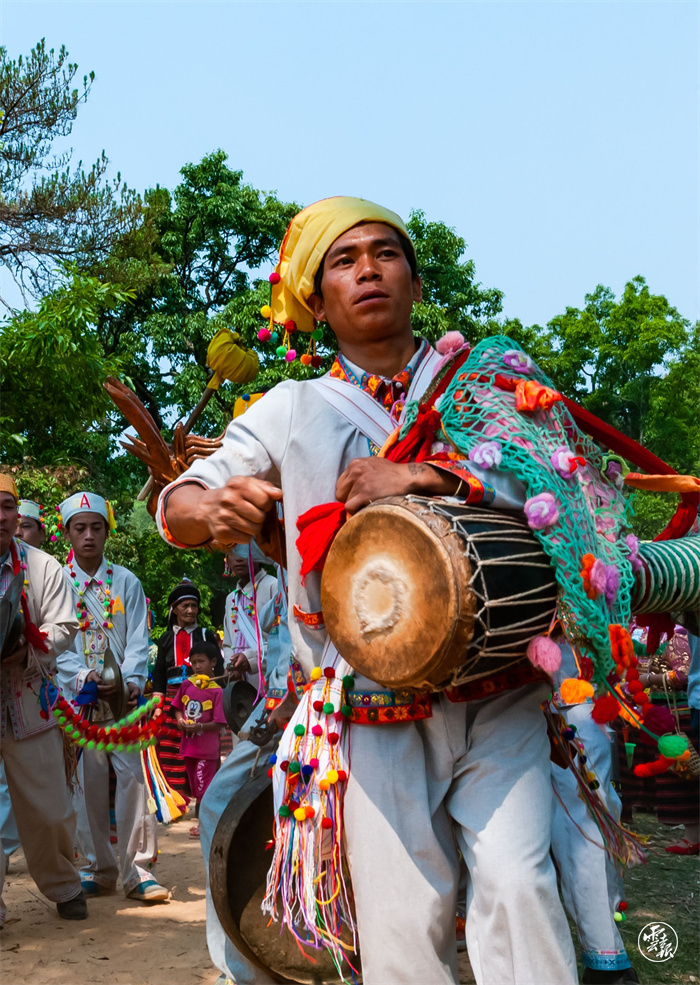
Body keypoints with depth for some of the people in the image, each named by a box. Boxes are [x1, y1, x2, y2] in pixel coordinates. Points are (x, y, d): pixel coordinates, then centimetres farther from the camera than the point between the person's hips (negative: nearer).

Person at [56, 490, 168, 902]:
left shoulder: (127, 582, 8)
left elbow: (138, 639, 2)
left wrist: (131, 680, -15)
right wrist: (83, 676, -17)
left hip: (123, 698, 0)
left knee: (133, 776, -7)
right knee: (87, 783, 2)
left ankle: (137, 869, -1)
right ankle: (99, 868, 14)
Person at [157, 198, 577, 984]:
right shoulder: (291, 411, 9)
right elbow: (174, 506, 9)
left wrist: (424, 476, -20)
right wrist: (215, 510, -17)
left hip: (497, 692, 0)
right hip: (377, 708, 0)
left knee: (516, 884, -12)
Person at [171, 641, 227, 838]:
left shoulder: (216, 691, -14)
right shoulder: (187, 684, 2)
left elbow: (218, 723, -14)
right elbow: (178, 707, 13)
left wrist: (199, 727, -26)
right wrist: (180, 720, -6)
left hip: (207, 746, -6)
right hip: (188, 744, 6)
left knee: (203, 784, -3)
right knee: (194, 784, 17)